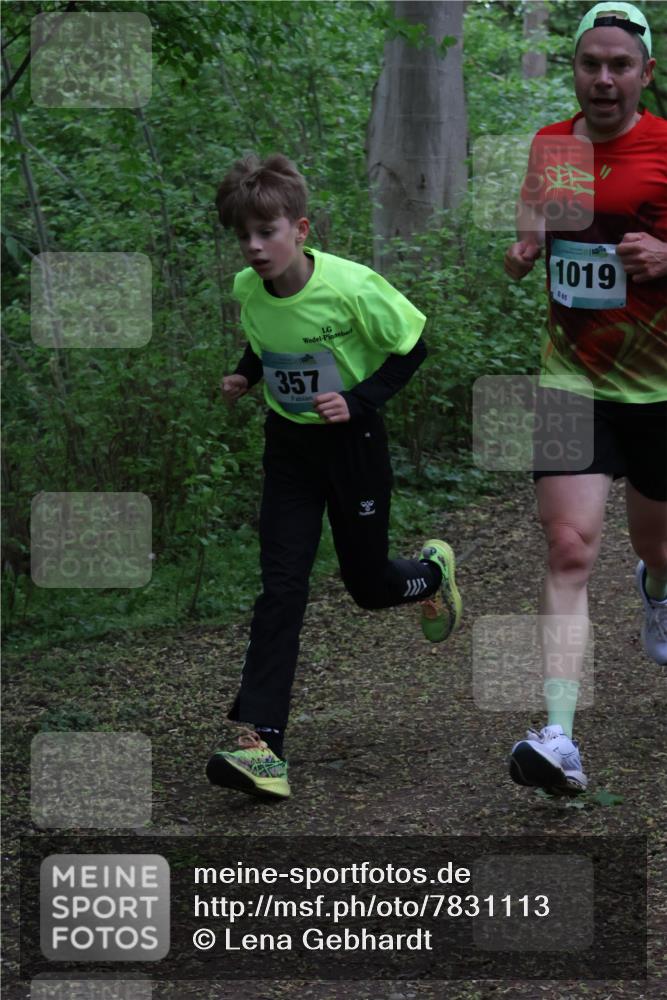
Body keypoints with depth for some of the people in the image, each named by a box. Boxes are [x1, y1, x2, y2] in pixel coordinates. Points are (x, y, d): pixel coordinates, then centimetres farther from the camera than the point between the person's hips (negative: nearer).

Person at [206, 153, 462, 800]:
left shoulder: (351, 287, -24)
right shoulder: (247, 289, -9)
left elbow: (411, 347, -11)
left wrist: (358, 400, -22)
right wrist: (244, 376, -3)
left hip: (351, 443, -3)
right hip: (288, 446, 3)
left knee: (368, 585, 10)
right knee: (281, 588, -9)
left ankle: (431, 573, 48)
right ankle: (261, 742, -15)